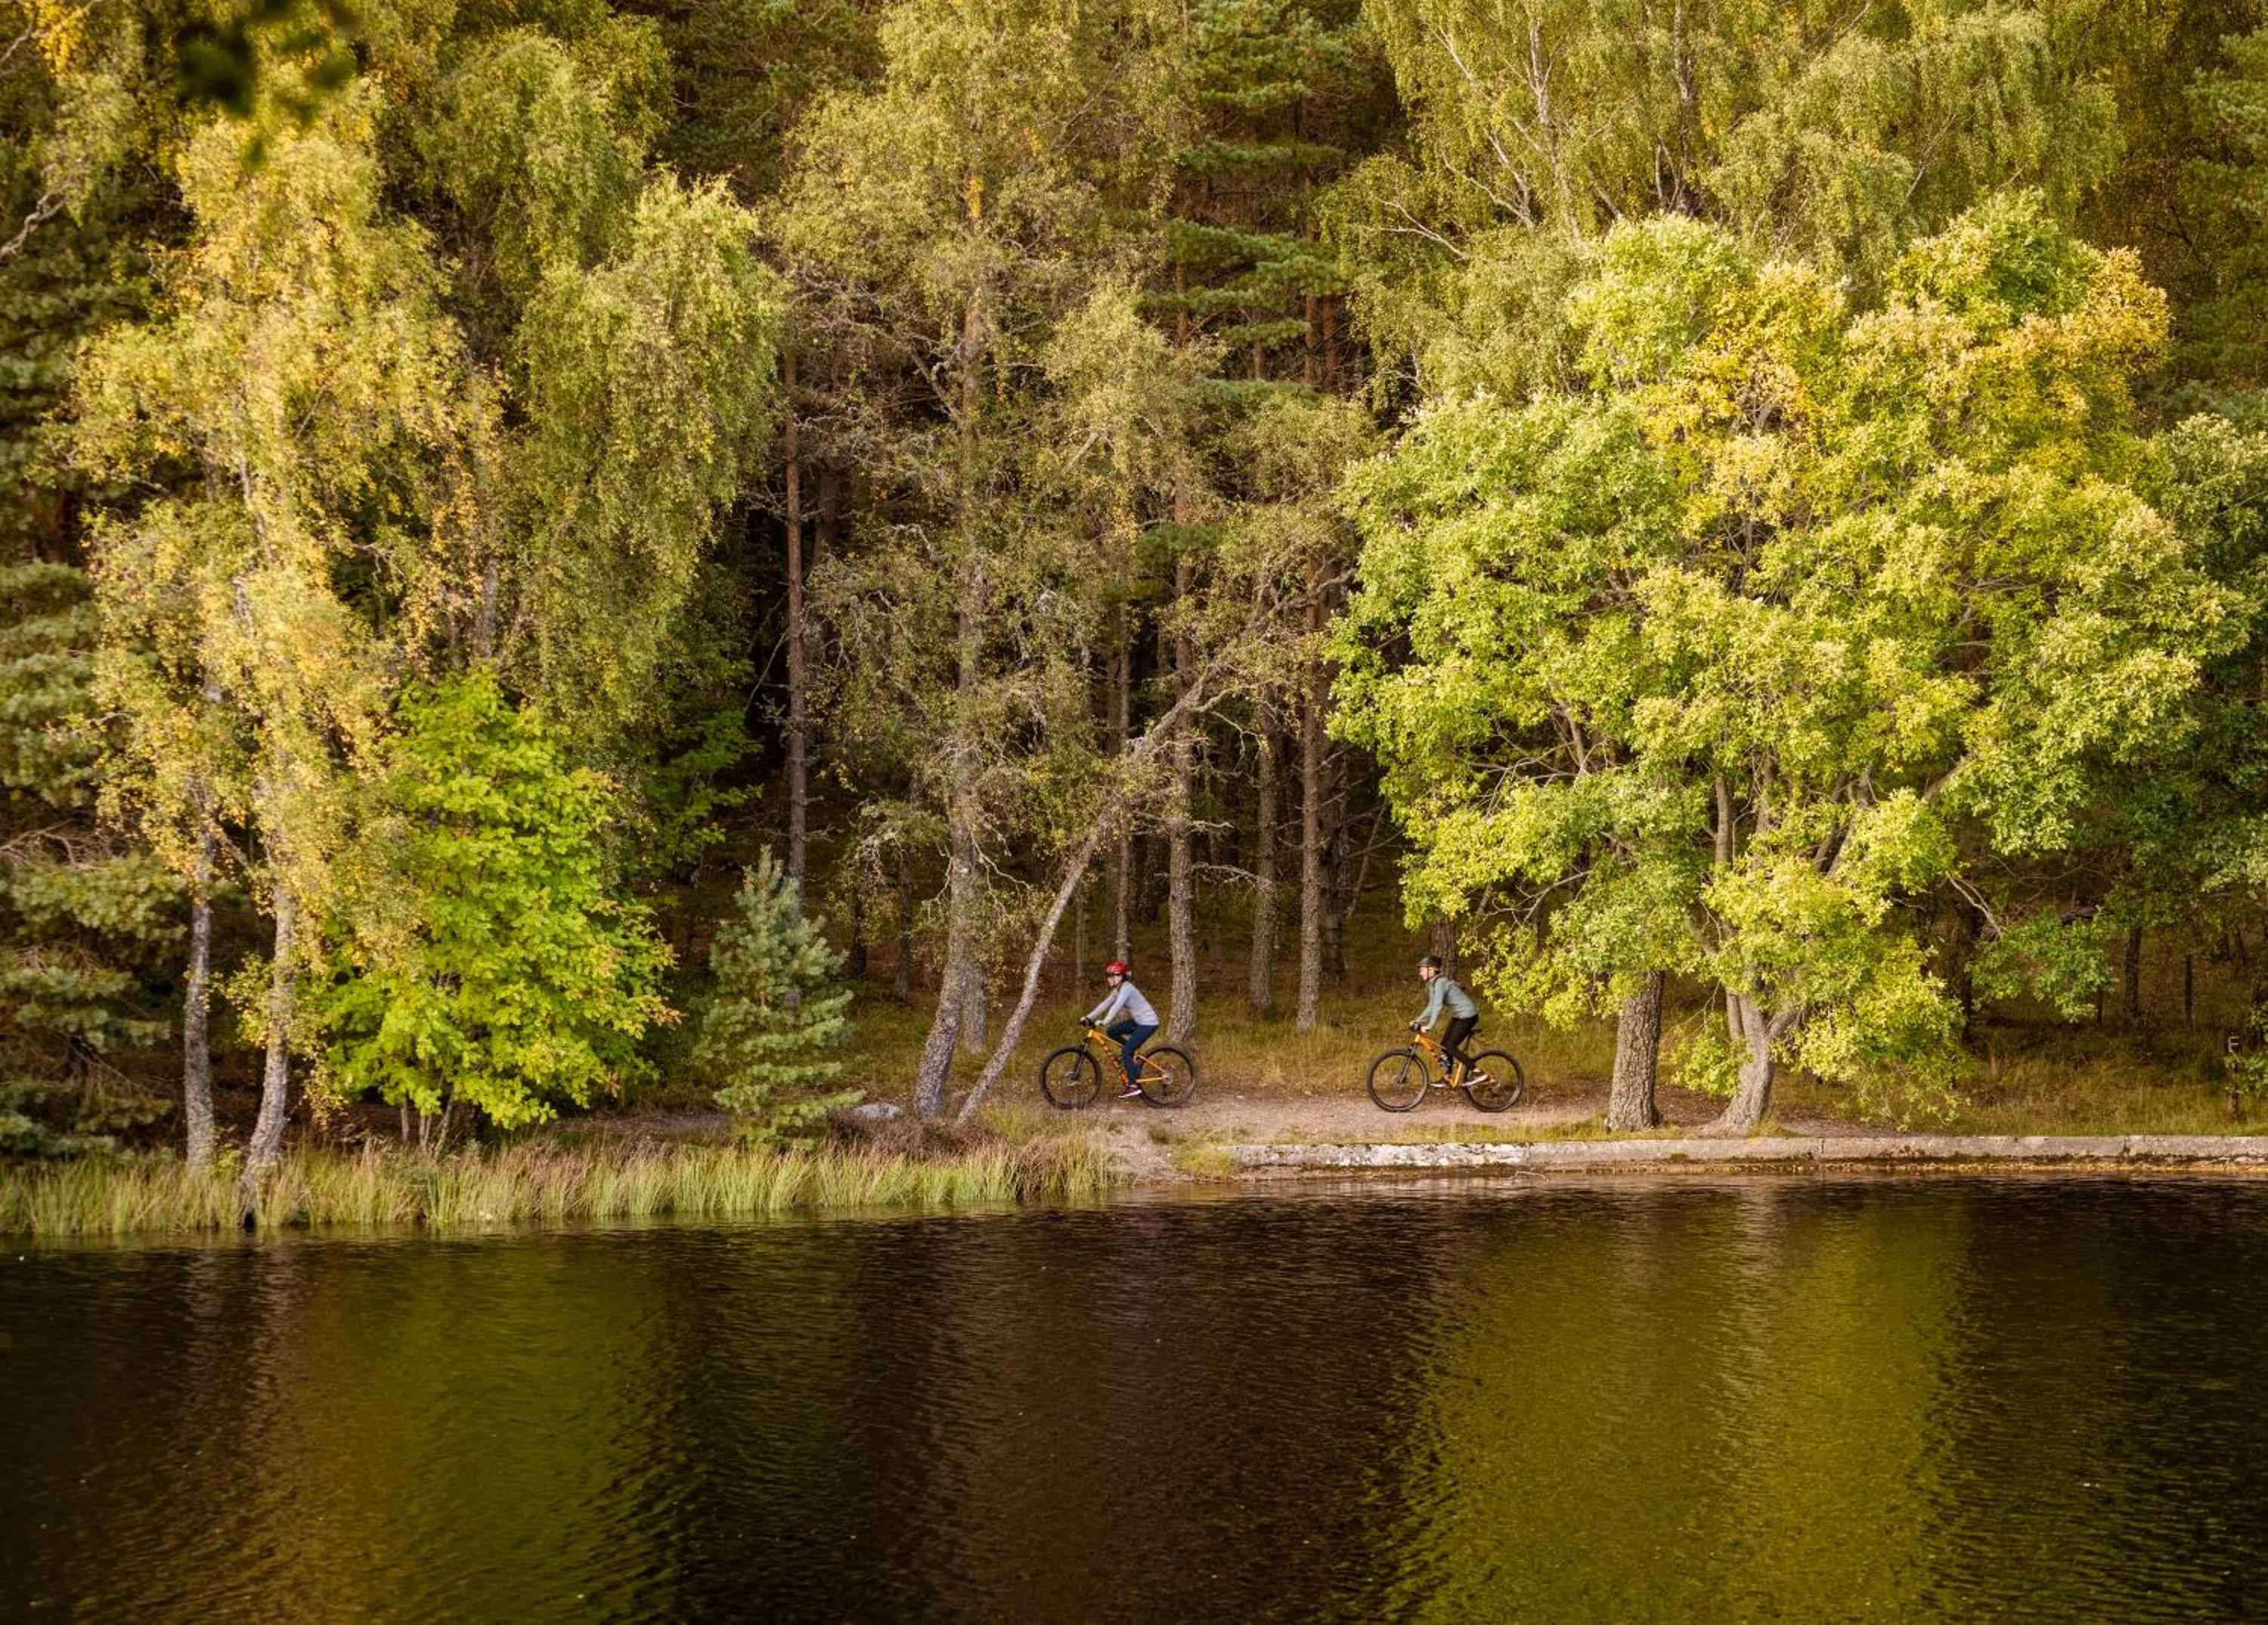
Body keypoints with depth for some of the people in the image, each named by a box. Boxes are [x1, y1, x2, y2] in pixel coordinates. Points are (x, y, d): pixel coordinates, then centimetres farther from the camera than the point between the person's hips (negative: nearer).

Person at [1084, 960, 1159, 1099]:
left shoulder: (1126, 988, -18)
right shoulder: (1117, 990, 10)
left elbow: (1117, 1006, -32)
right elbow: (1105, 1005, 9)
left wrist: (1104, 1022, -42)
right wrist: (1089, 1017, 0)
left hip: (1148, 1023, -9)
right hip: (1138, 1021, 9)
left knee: (1126, 1052, -14)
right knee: (1112, 1031, 6)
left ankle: (1133, 1086, -10)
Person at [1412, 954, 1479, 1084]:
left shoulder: (1440, 982, -21)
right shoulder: (1431, 984, 8)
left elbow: (1438, 1006, -31)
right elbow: (1431, 1007, 12)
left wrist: (1429, 1026, -35)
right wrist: (1417, 1021, 3)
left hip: (1467, 1015, -10)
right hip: (1457, 1015, 10)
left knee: (1450, 1046, -13)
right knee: (1444, 1045, 6)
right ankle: (1449, 1076, 15)